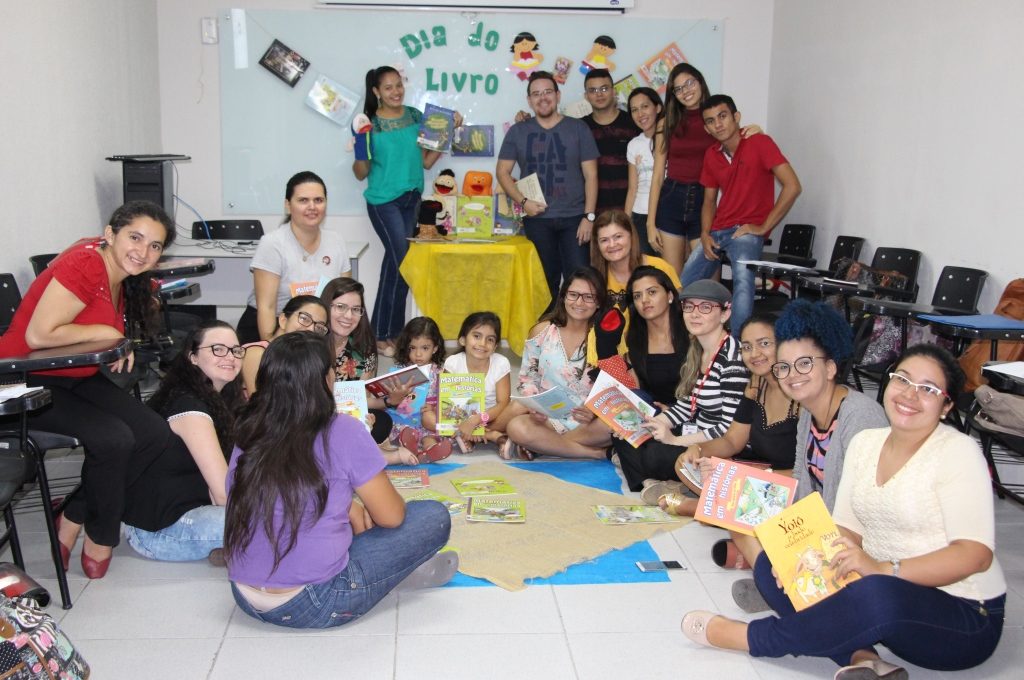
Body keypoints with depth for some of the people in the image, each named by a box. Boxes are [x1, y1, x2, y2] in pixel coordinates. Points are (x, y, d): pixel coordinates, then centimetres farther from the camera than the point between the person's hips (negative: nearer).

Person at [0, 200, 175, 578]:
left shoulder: (122, 280, 4)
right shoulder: (85, 265, -23)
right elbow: (38, 336, -29)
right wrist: (105, 332, -18)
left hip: (75, 378, 9)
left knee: (154, 433, -6)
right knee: (113, 439, -25)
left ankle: (73, 517, 8)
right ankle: (101, 536, 1)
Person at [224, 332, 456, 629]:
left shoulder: (247, 432, 0)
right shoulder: (343, 432, -16)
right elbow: (391, 516, -5)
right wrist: (358, 510, 17)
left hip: (245, 597, 7)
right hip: (313, 607, -6)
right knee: (434, 516, 5)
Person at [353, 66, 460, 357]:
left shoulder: (416, 117, 4)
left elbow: (426, 161, 6)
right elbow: (361, 173, -5)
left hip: (412, 198, 5)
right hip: (384, 201, -5)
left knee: (395, 263, 10)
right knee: (403, 263, -8)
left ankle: (390, 332, 18)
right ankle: (382, 335, 4)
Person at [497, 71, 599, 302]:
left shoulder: (578, 128, 5)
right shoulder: (518, 132, 8)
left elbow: (591, 174, 1)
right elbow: (502, 172, 8)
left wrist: (589, 216, -8)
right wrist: (523, 201, -8)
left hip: (574, 218, -1)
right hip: (537, 218, 1)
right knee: (545, 281, 7)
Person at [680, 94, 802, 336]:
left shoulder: (759, 143, -11)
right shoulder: (711, 154, 9)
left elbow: (792, 186, -17)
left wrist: (763, 227, -15)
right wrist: (705, 234, -1)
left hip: (747, 230, -7)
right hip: (717, 231, 7)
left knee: (743, 278, -34)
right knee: (684, 286, 4)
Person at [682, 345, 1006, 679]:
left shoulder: (958, 452, -14)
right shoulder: (865, 441, 7)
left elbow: (977, 554, -21)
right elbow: (847, 529, 6)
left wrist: (883, 569, -31)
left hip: (964, 616, -7)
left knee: (877, 594, -39)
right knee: (772, 563, -7)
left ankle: (749, 637, -20)